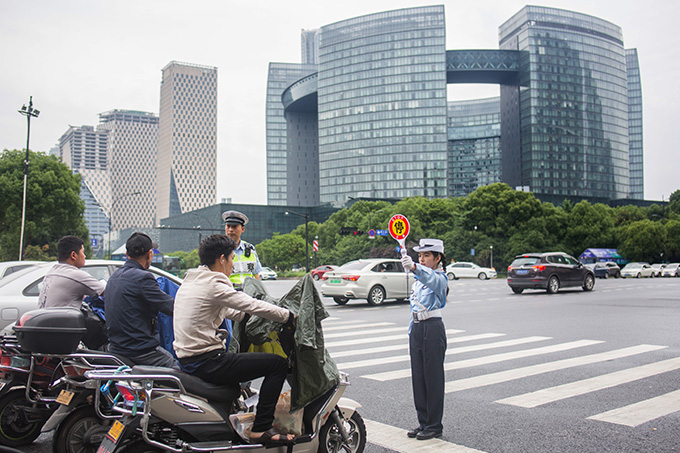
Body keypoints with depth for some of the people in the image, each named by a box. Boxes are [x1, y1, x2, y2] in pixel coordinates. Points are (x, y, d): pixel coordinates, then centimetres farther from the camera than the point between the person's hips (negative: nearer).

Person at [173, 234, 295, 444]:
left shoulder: (189, 281, 13)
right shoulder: (214, 285, -16)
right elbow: (254, 306, -14)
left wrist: (247, 315, 25)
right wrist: (290, 316, -3)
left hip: (186, 359, 10)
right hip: (206, 362, -10)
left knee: (241, 358, 37)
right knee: (278, 364, -9)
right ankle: (260, 429, -9)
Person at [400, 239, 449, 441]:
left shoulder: (440, 278, -9)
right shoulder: (417, 282, 15)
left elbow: (430, 277, -35)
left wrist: (414, 267, -55)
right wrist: (411, 334, 16)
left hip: (433, 329, -8)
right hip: (417, 329, 8)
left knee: (433, 377, 0)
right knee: (418, 377, 11)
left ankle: (434, 426, 10)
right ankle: (423, 422, 22)